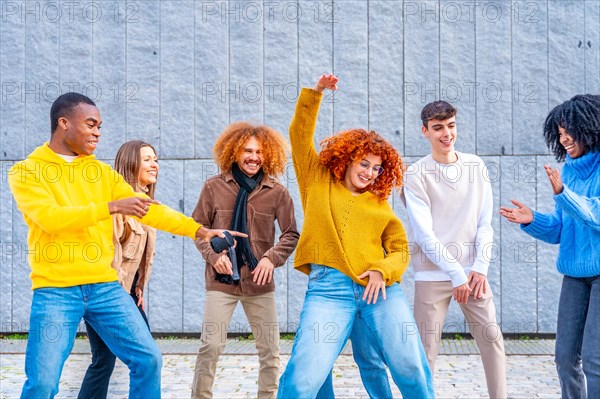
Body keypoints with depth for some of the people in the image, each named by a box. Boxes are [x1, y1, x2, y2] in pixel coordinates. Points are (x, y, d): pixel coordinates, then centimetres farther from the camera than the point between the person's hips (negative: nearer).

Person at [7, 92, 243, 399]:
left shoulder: (102, 172, 13)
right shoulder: (25, 171, -1)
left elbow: (147, 209, 10)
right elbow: (49, 217, -17)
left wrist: (198, 230, 3)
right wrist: (112, 207, -21)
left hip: (105, 286, 5)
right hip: (55, 290, -4)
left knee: (148, 359, 2)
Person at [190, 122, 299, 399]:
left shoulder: (277, 192, -1)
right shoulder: (214, 187, -1)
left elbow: (291, 234, 4)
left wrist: (272, 258, -12)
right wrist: (213, 255, -9)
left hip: (259, 282, 1)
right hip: (221, 280, -1)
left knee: (270, 350, 8)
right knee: (211, 346, -3)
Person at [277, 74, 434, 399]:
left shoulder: (380, 205, 21)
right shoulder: (318, 182, 18)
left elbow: (400, 250, 15)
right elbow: (300, 134, 16)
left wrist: (382, 271, -4)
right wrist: (315, 93, 8)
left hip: (381, 287, 2)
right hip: (329, 287, -2)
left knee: (411, 366, -10)